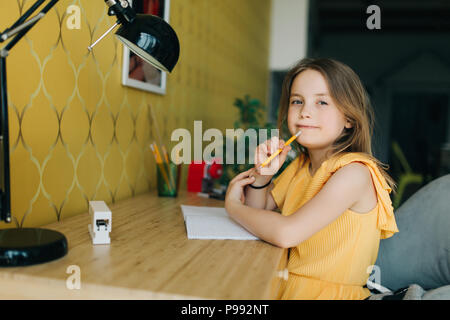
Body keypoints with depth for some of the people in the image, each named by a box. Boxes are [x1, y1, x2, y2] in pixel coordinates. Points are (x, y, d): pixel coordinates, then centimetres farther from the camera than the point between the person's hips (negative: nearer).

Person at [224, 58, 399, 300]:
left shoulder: (355, 172, -18)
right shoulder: (300, 165, 6)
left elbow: (286, 232, -26)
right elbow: (257, 211, 12)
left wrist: (232, 205, -10)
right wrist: (262, 174, -7)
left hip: (327, 292, -6)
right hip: (289, 285, 6)